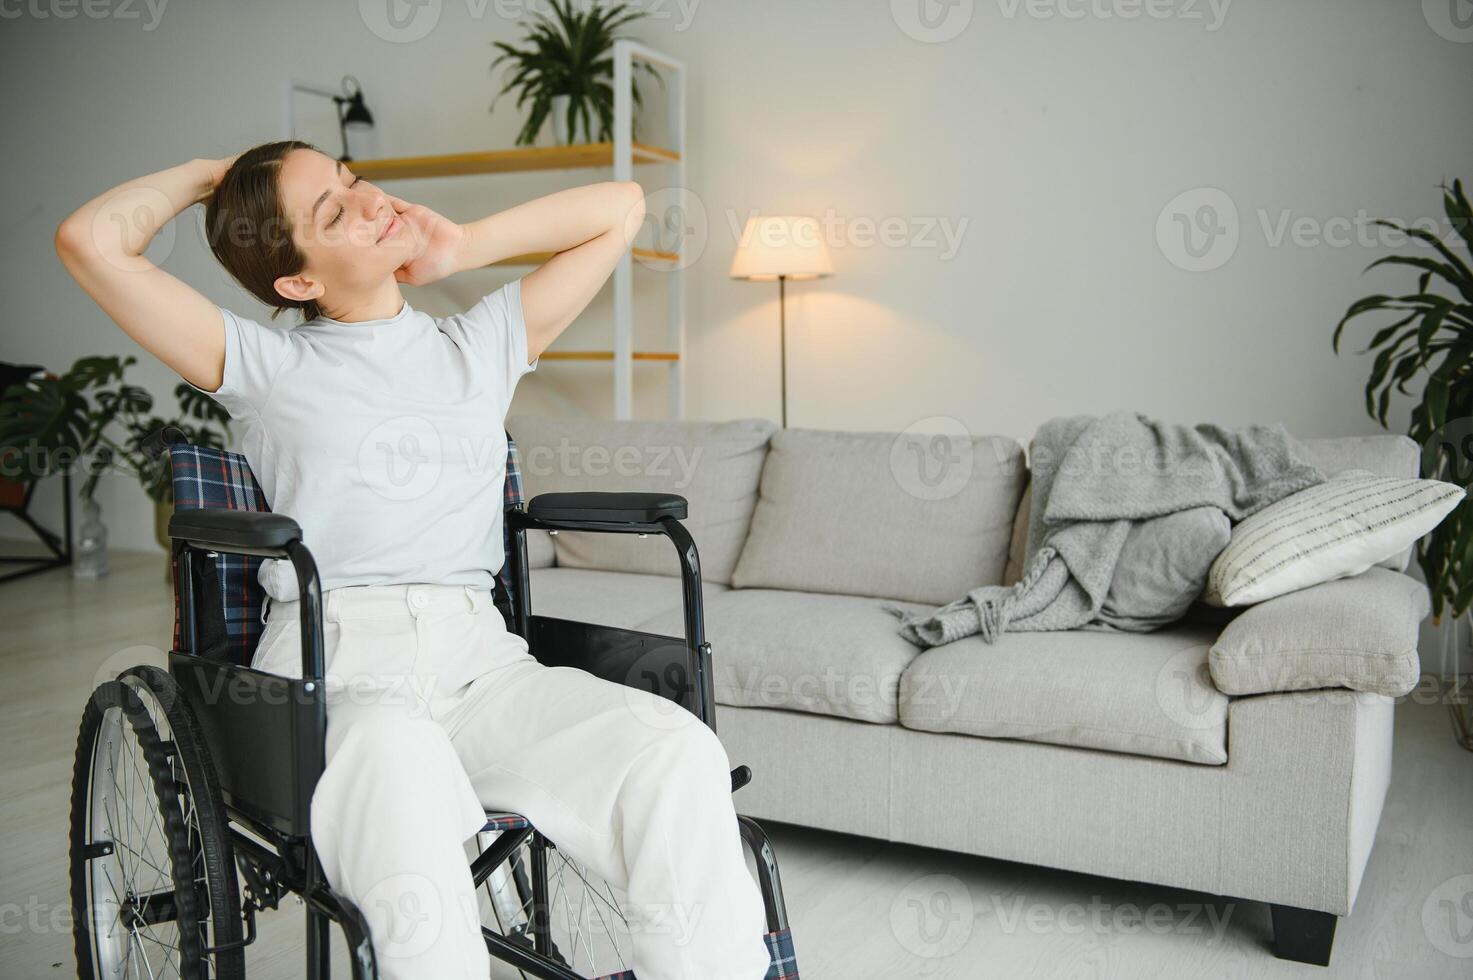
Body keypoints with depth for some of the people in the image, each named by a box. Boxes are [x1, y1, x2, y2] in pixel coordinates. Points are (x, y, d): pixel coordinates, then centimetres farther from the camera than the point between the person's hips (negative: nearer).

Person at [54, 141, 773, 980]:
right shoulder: (267, 366, 11)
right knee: (399, 767, -41)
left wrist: (460, 246, 22)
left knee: (681, 753, -26)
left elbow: (620, 208, 25)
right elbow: (92, 240, 1)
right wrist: (205, 175, 18)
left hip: (479, 658, 3)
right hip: (333, 667, -3)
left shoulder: (482, 345, 21)